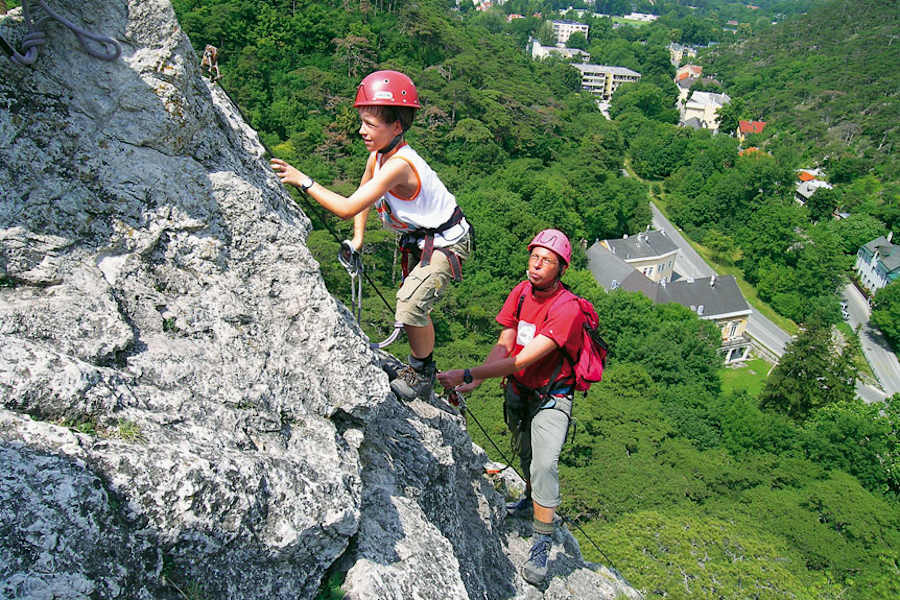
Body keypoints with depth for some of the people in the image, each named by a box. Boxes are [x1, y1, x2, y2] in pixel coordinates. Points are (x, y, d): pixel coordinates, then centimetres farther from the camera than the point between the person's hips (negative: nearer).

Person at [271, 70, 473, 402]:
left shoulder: (398, 165, -32)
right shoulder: (377, 156, -4)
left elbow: (348, 208, -35)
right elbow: (362, 196, 16)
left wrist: (303, 181, -29)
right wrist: (358, 238, 8)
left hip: (448, 242, -10)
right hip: (420, 238, 10)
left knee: (410, 306, -20)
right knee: (409, 303, 17)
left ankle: (422, 374, 4)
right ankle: (419, 366, 37)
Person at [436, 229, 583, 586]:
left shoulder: (567, 310, -28)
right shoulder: (521, 293, -7)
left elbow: (524, 360, -34)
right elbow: (503, 346, -7)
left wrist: (468, 375, -38)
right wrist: (477, 379, -26)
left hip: (550, 397, -6)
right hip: (517, 391, 6)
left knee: (544, 465, -18)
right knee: (525, 453, 24)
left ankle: (541, 546, -3)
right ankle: (531, 499, 52)